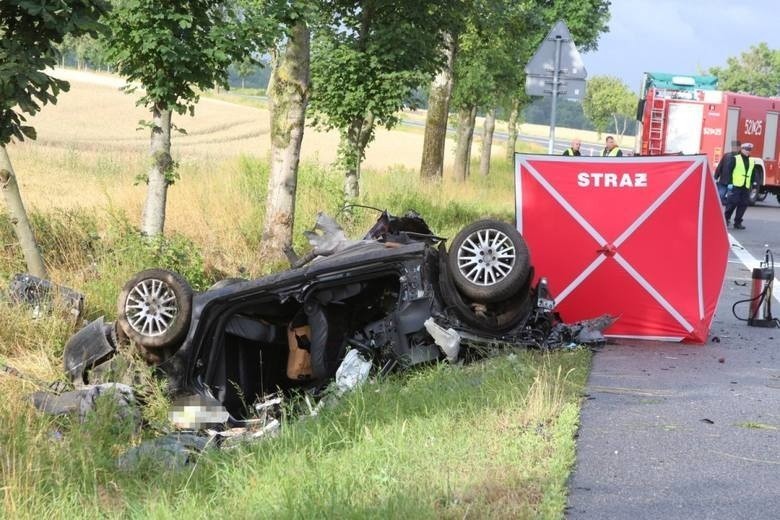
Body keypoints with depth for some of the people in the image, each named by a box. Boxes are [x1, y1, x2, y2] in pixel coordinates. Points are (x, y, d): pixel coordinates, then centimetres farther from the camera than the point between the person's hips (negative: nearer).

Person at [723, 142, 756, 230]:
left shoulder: (752, 161, 16)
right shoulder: (734, 159, -1)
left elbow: (752, 174, 21)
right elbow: (728, 170, -5)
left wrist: (753, 184, 14)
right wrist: (729, 183, -11)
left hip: (746, 187, 5)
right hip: (735, 186, -5)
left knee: (743, 204, 3)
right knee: (732, 203, -7)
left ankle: (738, 222, 9)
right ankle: (726, 218, 9)